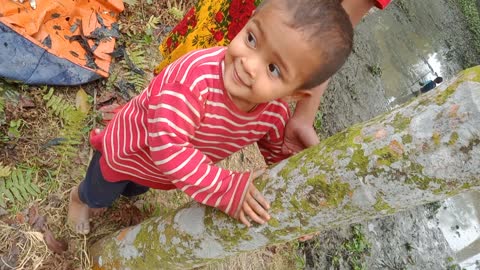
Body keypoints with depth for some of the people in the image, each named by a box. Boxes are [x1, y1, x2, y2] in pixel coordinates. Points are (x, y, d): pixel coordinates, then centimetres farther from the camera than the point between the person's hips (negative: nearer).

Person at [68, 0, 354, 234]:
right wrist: (228, 189, -51)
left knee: (133, 189, 40)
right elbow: (167, 145, -53)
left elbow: (280, 157, -9)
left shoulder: (275, 114, -29)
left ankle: (125, 189, 76)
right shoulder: (197, 75, -48)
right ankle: (80, 197, 68)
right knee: (99, 196, 32)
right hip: (128, 149, -4)